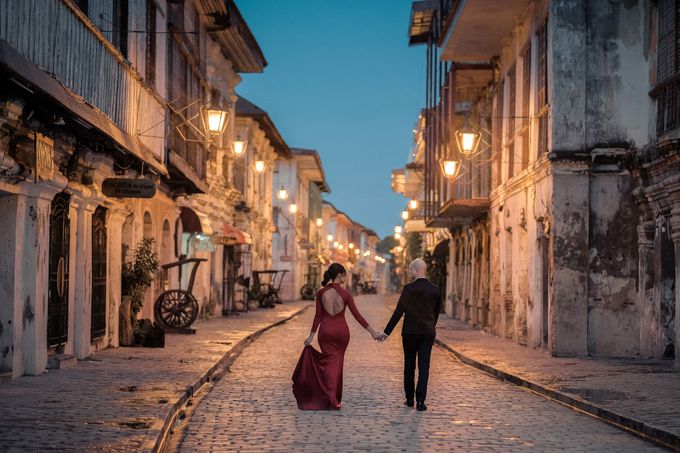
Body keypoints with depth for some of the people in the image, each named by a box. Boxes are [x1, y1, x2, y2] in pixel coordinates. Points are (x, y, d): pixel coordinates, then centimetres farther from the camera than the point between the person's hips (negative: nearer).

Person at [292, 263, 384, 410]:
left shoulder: (321, 293, -5)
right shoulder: (345, 294, -8)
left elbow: (318, 316, -4)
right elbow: (357, 315, -8)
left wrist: (311, 335, 2)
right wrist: (372, 331, -4)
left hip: (326, 330, 0)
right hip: (341, 331, 0)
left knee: (329, 361, 8)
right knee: (338, 361, 13)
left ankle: (331, 397, -3)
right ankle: (334, 398, 15)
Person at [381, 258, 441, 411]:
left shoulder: (409, 288, -11)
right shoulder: (435, 289, 2)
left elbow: (399, 312, -12)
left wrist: (387, 331, -8)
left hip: (410, 332, -2)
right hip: (428, 333, 2)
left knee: (409, 366, 12)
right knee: (424, 367, 1)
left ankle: (410, 399, 18)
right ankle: (420, 401, -7)